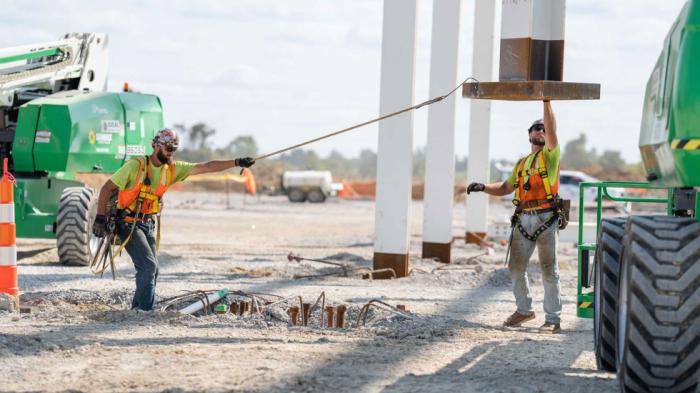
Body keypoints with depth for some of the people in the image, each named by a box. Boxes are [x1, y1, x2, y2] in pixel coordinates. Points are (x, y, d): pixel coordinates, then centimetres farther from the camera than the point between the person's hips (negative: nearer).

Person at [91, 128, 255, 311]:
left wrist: (236, 162, -8)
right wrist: (100, 218, -19)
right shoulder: (136, 165, -14)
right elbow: (107, 188, -11)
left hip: (148, 225, 7)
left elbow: (205, 167, 0)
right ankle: (145, 310, -6)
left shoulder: (173, 169, 3)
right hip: (128, 224, -7)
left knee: (151, 269, 7)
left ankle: (137, 308, 21)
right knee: (149, 265, -15)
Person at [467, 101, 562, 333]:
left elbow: (552, 130, -10)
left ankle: (553, 319, 0)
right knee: (516, 267, 7)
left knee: (549, 270, -3)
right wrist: (483, 188, 8)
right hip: (523, 220, 6)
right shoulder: (522, 163, 23)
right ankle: (524, 309, 25)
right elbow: (505, 188, 25)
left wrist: (547, 101, -16)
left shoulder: (550, 155, 6)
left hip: (546, 219, -6)